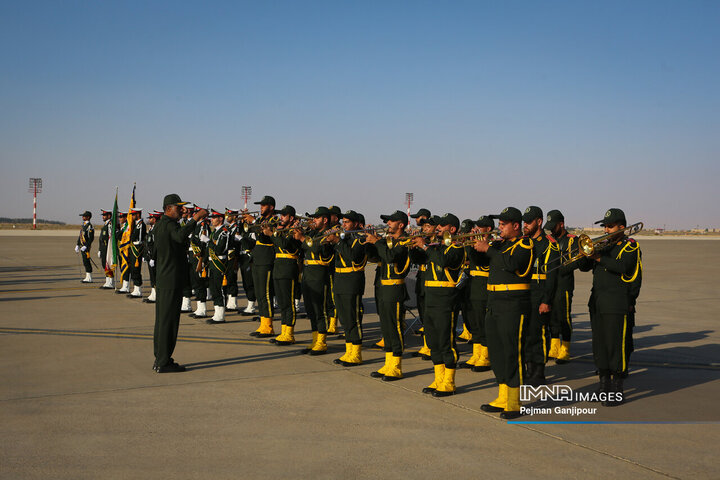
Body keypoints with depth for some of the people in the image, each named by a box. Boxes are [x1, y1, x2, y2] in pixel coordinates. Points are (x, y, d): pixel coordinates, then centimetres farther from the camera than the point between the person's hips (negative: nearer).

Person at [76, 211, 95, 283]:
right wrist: (77, 245, 16)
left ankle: (89, 278, -5)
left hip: (86, 247, -9)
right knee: (85, 262, 11)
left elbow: (91, 238, -18)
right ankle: (87, 277, 16)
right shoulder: (83, 225, 16)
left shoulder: (90, 226, -13)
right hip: (82, 247, 9)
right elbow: (80, 236, 21)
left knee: (86, 262, -8)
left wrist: (85, 246, -22)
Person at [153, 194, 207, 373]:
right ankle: (164, 363, -4)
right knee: (169, 320, -6)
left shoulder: (159, 225, 16)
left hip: (162, 279, 10)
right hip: (172, 280, -10)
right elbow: (181, 236, -37)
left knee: (161, 318, 14)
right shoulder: (170, 224, -15)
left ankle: (159, 359, 21)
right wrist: (195, 219, -36)